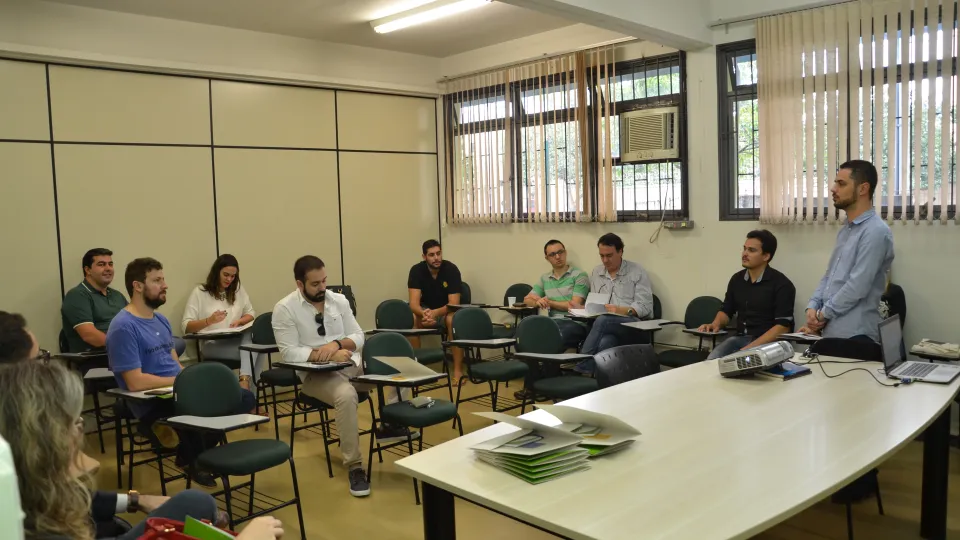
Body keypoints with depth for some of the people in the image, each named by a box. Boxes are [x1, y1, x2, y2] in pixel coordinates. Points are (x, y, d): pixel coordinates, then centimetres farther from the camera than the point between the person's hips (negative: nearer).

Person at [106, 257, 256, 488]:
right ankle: (191, 458, -1)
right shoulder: (123, 327, -14)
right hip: (153, 406, -9)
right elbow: (135, 382, -21)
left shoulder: (161, 321, 15)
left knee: (245, 398, -3)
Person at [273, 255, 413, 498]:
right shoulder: (284, 309, -7)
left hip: (352, 364, 5)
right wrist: (328, 355, -22)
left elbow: (358, 337, 6)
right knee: (346, 395, -38)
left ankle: (389, 424, 6)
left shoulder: (339, 300, 6)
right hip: (315, 374, -5)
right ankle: (354, 466, -26)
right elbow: (289, 352, -13)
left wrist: (336, 344, -16)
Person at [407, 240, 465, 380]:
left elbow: (454, 304, -25)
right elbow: (414, 303, -24)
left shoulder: (451, 269, -20)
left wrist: (435, 313, -44)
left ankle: (458, 370, -29)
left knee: (453, 319, -36)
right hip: (425, 311, 2)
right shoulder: (417, 270, -15)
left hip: (446, 310, -2)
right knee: (411, 319, -30)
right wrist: (424, 314, -47)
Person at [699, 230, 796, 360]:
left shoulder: (781, 284, -8)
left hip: (768, 343, -5)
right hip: (739, 339, 5)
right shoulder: (737, 279, 10)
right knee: (711, 362, -23)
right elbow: (726, 311, 20)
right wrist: (716, 324, -3)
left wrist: (751, 347, -22)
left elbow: (783, 326, -13)